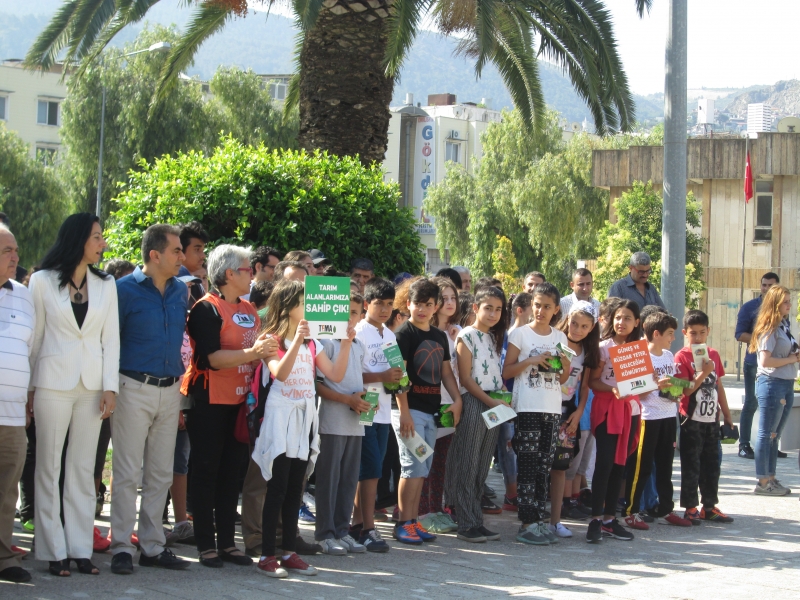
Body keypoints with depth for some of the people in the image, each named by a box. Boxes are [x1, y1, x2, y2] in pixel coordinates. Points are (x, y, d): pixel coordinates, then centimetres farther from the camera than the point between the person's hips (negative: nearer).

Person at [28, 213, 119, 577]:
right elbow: (34, 336, 2)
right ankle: (54, 550, 4)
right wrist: (30, 386, 0)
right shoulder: (43, 281, 0)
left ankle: (80, 548, 9)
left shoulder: (106, 285, 8)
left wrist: (110, 387, -1)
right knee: (49, 467, 0)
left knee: (83, 468, 5)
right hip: (53, 382, -3)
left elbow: (111, 339, 6)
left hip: (92, 384, 3)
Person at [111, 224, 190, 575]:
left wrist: (180, 374, 12)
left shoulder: (180, 290, 9)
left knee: (160, 474, 9)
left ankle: (153, 546, 16)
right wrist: (112, 385, -8)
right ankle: (122, 547, 1)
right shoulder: (126, 289, -8)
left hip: (170, 389, 6)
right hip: (135, 387, -5)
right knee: (128, 473, -4)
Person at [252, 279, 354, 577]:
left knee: (295, 491, 9)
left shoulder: (312, 344, 12)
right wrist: (296, 340, -31)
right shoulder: (272, 340, -6)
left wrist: (346, 343, -4)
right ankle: (267, 555, -3)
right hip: (280, 417, -6)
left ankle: (289, 552, 14)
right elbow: (280, 373, -24)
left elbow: (335, 375, 6)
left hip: (304, 419, 6)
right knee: (277, 489, -6)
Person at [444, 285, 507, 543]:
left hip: (494, 405, 7)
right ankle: (466, 524, -5)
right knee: (467, 465, -5)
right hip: (473, 403, -7)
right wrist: (491, 402, -15)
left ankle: (476, 521, 11)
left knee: (482, 467, 8)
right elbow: (466, 379, -9)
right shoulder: (467, 336, -5)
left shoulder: (494, 338, 17)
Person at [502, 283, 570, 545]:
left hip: (552, 408, 5)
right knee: (527, 466, -7)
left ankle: (538, 519, 9)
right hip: (527, 408, -5)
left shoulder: (560, 337, 12)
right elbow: (507, 371, -2)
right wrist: (531, 361, -15)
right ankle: (527, 523, -7)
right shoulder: (520, 334, 0)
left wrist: (564, 366, -3)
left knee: (544, 467, 5)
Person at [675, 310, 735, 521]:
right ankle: (690, 508, 8)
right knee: (691, 466, 1)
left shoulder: (714, 355, 8)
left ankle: (709, 506, 20)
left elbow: (719, 387, 14)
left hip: (712, 420, 6)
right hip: (692, 420, -6)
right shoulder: (682, 357, -10)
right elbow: (684, 390, -17)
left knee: (712, 464, 11)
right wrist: (704, 373, -27)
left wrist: (727, 415, 16)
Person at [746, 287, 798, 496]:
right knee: (766, 434, -2)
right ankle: (763, 482, 3)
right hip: (772, 383, -9)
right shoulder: (769, 328, -13)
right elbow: (766, 361, -20)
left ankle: (771, 479, 20)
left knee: (774, 436, 13)